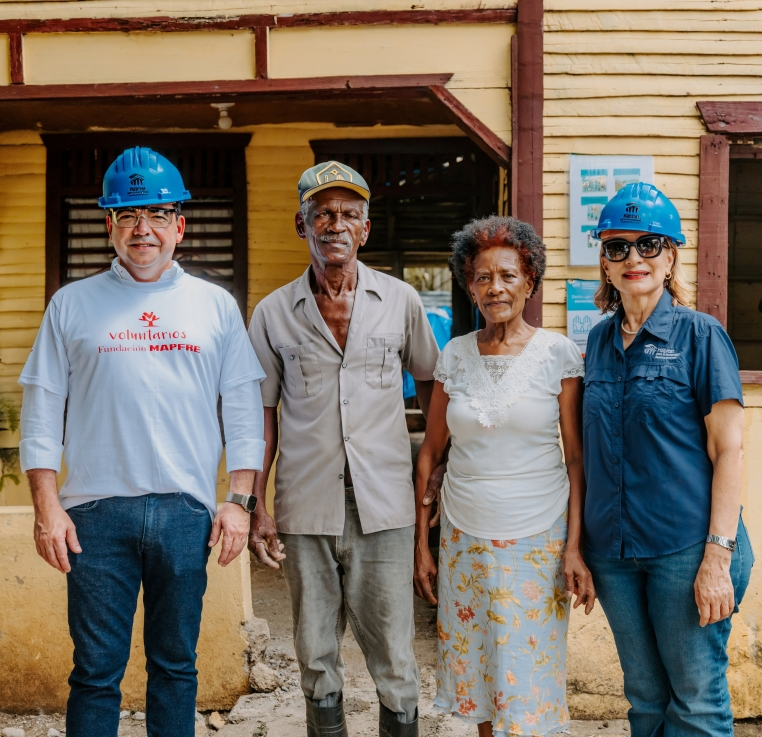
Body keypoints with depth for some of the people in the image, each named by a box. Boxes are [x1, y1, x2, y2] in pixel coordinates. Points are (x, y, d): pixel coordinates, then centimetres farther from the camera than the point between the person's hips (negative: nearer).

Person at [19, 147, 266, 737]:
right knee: (96, 671, 3)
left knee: (176, 664, 11)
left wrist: (240, 500, 1)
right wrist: (46, 506, -2)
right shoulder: (73, 305, 7)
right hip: (97, 510, -1)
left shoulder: (216, 306, 9)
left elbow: (244, 409, 9)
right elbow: (42, 412, 6)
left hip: (187, 511, 1)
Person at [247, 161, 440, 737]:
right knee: (317, 660, 12)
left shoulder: (401, 301, 3)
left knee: (395, 663, 2)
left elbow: (431, 385, 14)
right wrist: (256, 507, 1)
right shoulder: (274, 313, 4)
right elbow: (263, 416, 7)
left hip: (383, 508, -1)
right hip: (306, 510, 1)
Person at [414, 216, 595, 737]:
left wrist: (575, 547, -10)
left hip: (537, 545, -3)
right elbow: (431, 453, 8)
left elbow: (577, 459, -3)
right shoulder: (455, 356, 3)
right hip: (464, 540, 3)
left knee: (528, 685, 3)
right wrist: (421, 544, 5)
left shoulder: (560, 354, -5)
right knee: (475, 675, 12)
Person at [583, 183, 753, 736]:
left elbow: (727, 451, -9)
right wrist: (581, 544, 11)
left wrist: (718, 556, -16)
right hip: (614, 550, 5)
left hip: (685, 547, -4)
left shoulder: (700, 335, -6)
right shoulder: (600, 341, 9)